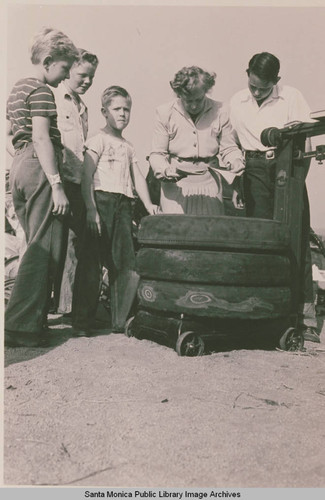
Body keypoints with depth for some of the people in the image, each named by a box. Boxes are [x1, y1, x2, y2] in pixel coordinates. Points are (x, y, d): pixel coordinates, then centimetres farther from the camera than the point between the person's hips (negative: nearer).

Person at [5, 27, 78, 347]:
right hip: (39, 168, -10)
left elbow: (9, 138, 25)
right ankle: (21, 326, -7)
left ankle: (30, 320, 21)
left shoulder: (17, 89, 23)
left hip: (18, 168, 10)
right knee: (42, 248, -8)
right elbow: (41, 138, -17)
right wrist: (56, 185, -21)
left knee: (35, 246, 15)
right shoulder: (41, 90, -7)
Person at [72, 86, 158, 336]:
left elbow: (138, 177, 14)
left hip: (123, 204, 6)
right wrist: (90, 209, -18)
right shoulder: (99, 140, 2)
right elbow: (87, 177, -7)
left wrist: (148, 204, -1)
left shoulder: (128, 146, 22)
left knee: (127, 263, 2)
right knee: (92, 262, -6)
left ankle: (121, 320, 12)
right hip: (101, 200, -6)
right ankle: (82, 323, 2)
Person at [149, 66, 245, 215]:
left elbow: (229, 148, 8)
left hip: (209, 184, 1)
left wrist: (235, 161, -14)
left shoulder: (219, 112, 2)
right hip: (176, 186, -1)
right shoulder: (165, 112, -1)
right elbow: (157, 154, 0)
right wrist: (165, 170, -21)